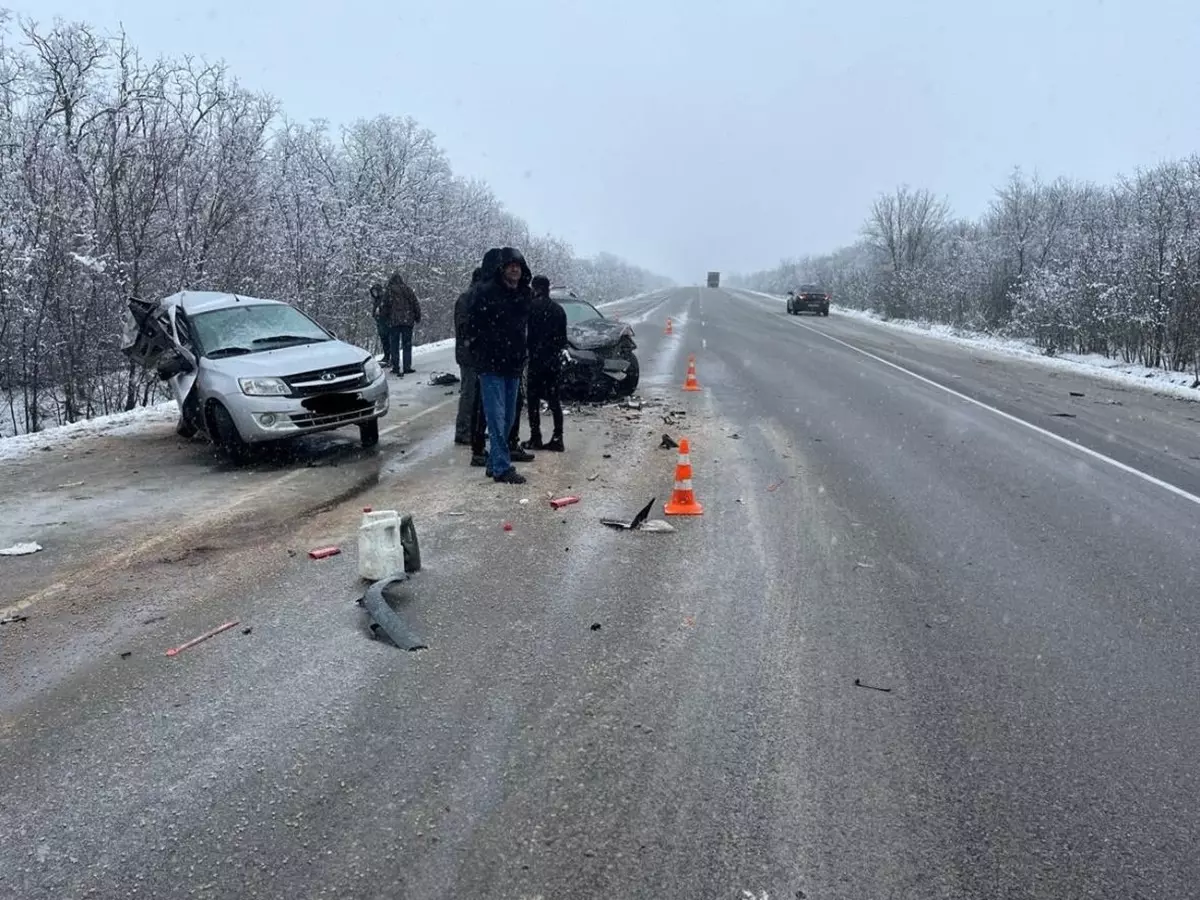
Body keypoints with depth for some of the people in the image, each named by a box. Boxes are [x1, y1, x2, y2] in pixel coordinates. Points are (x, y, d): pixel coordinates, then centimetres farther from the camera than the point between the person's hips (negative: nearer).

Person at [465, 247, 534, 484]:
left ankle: (494, 463, 24)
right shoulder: (485, 292, -12)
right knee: (497, 417, -7)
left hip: (514, 366, 7)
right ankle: (502, 467, -2)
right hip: (491, 366, -7)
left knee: (509, 418, 12)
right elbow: (472, 326, -9)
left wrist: (522, 354, 12)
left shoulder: (525, 295, 8)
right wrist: (480, 355, -6)